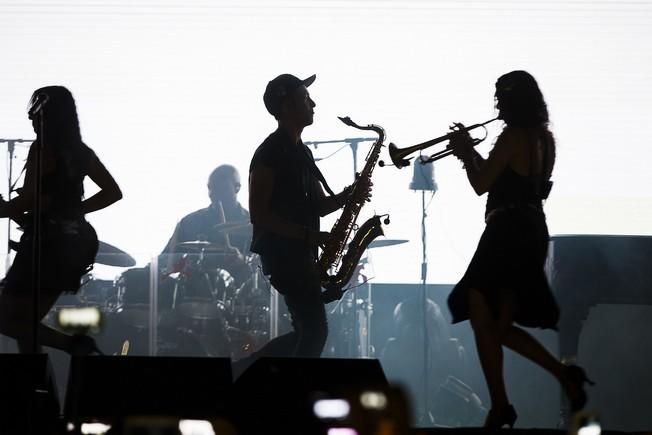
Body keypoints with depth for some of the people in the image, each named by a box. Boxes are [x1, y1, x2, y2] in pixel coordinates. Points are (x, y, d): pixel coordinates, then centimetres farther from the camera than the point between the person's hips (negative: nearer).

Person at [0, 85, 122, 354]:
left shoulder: (42, 148, -11)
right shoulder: (80, 151, 11)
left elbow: (27, 200, -18)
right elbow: (113, 192, 15)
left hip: (47, 241, -8)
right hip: (73, 241, 8)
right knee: (27, 321, 15)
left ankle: (74, 344, -16)